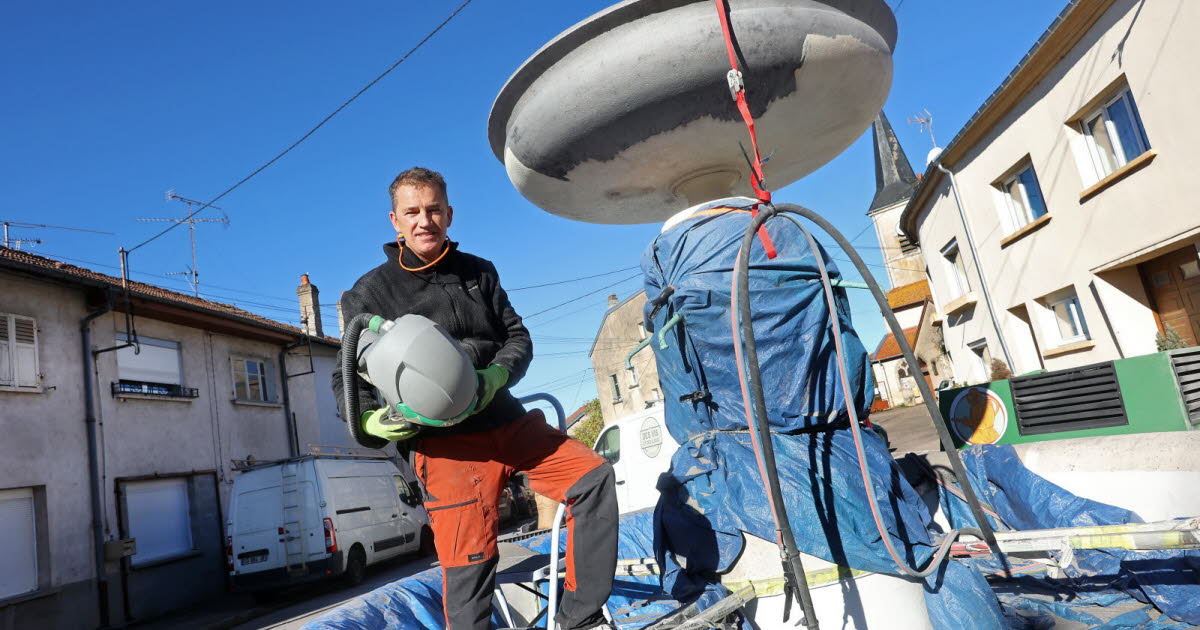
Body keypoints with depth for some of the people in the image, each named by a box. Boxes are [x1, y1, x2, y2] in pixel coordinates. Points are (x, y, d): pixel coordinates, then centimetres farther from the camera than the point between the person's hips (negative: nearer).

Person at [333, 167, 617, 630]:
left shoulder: (479, 273, 14)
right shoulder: (370, 293, 4)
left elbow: (518, 337, 10)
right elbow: (347, 378, 6)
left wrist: (496, 374, -12)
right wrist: (370, 420, -15)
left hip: (508, 421, 5)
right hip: (446, 442, -4)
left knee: (593, 478, -6)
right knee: (469, 561, -8)